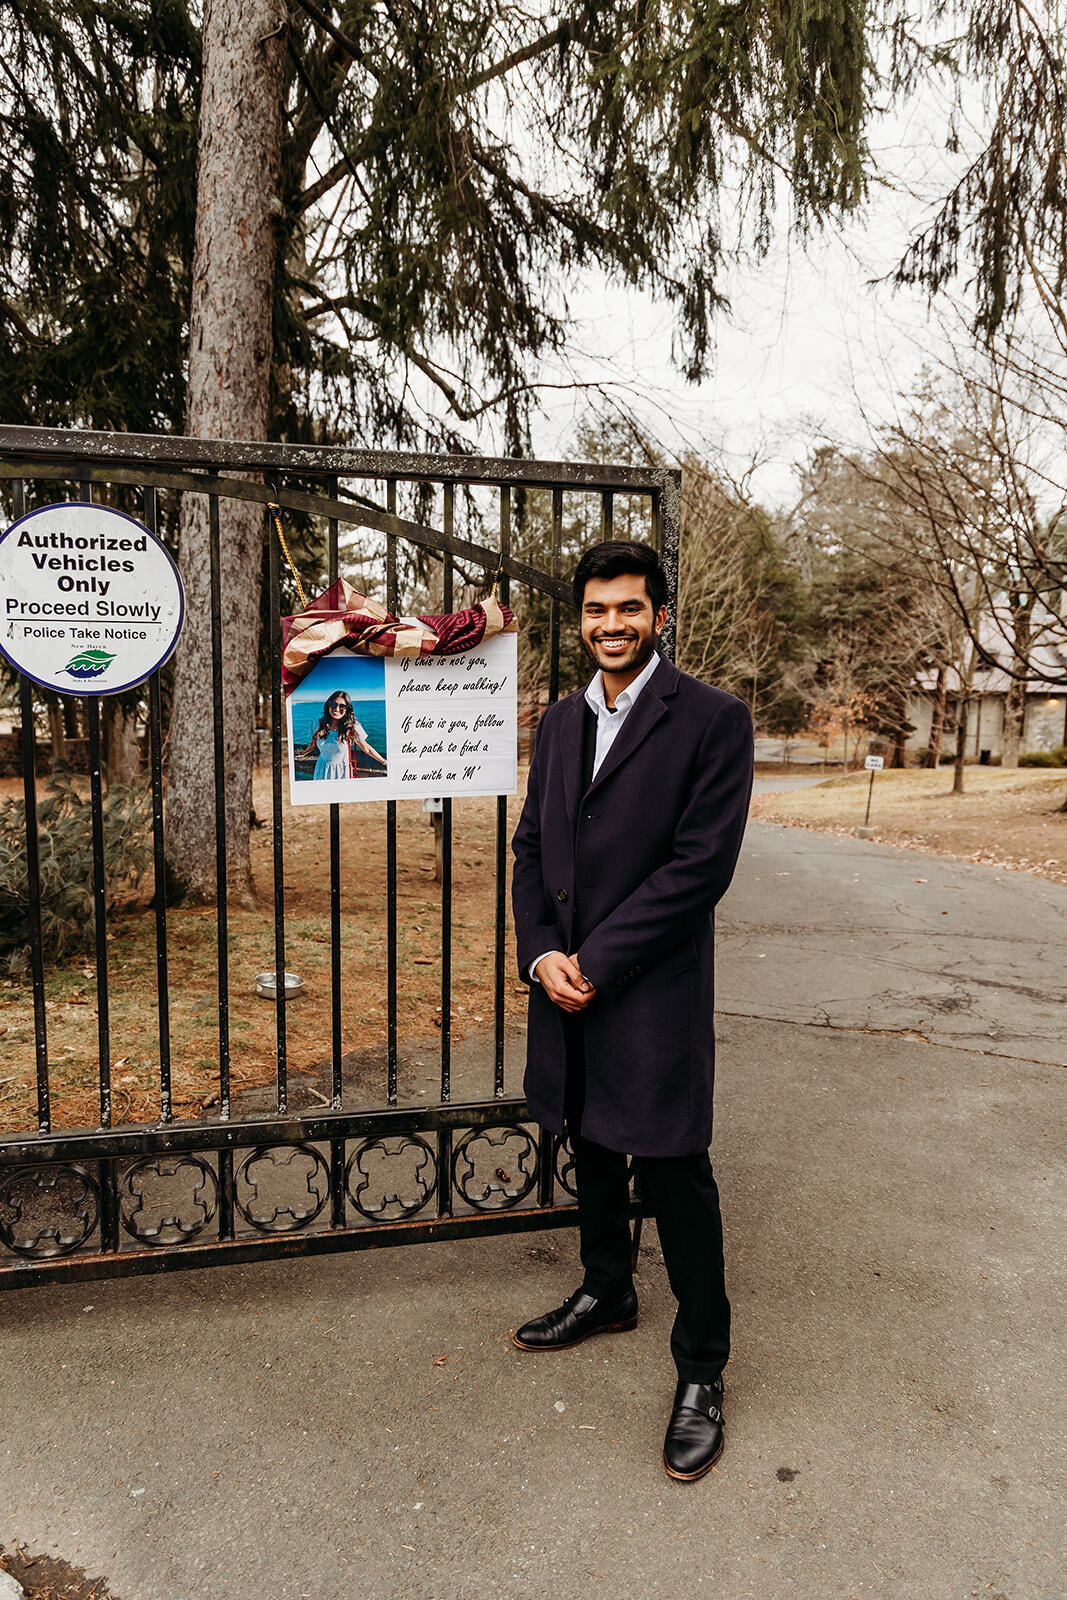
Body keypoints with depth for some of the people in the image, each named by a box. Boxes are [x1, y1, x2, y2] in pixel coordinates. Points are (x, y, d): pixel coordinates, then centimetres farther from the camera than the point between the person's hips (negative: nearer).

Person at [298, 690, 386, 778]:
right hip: (322, 770, 3)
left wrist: (384, 762, -6)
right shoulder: (319, 724, -8)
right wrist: (304, 753, 28)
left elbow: (366, 749, -7)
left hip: (342, 771, -3)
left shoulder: (353, 727, -17)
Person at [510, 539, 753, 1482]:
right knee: (592, 1150, 21)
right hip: (566, 981, 6)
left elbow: (702, 863, -16)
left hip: (653, 991, -6)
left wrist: (596, 963, -16)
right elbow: (533, 846, 11)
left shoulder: (713, 720, -10)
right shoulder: (561, 722, 10)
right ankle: (607, 1295, 44)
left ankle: (701, 1370, 22)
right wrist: (540, 952, -5)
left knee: (673, 1175, 3)